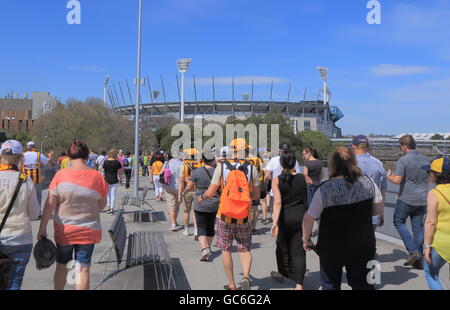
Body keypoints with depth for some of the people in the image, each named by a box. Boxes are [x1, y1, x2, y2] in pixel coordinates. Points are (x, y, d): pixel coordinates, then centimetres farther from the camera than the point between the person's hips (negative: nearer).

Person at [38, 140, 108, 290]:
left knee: (61, 266, 20)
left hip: (64, 230, 1)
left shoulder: (61, 175, -9)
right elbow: (102, 204, 0)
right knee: (83, 269, 6)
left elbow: (50, 204, -9)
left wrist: (42, 227, -1)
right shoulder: (97, 176, -8)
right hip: (89, 231, 0)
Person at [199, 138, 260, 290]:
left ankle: (232, 285, 19)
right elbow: (256, 195, 2)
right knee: (245, 249, 16)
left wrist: (202, 197, 16)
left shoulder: (222, 167, -7)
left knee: (226, 250, 14)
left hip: (225, 216, -1)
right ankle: (246, 276, -6)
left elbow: (211, 192, -5)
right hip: (245, 218, 1)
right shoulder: (252, 168, -4)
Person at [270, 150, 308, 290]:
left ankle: (283, 272, 40)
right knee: (299, 250, 3)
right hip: (301, 217, 1)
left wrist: (275, 222, -24)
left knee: (283, 246, 20)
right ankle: (299, 283, -3)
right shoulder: (302, 178, -4)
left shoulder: (277, 180, -11)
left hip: (285, 218, -1)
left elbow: (278, 202, -20)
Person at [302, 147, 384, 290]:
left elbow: (308, 218, -14)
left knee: (330, 284, 18)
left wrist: (306, 239, 2)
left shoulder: (324, 190, -19)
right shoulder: (368, 182, -8)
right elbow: (379, 209, 2)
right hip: (363, 245, 3)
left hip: (331, 248, -3)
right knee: (362, 284, 19)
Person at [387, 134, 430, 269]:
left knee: (399, 222, 11)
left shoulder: (403, 160, -14)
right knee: (418, 226, 10)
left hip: (406, 199, -6)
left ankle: (413, 251, 0)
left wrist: (389, 176, 0)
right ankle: (418, 260, 14)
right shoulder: (426, 160, 7)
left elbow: (397, 180, -20)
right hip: (422, 199, 6)